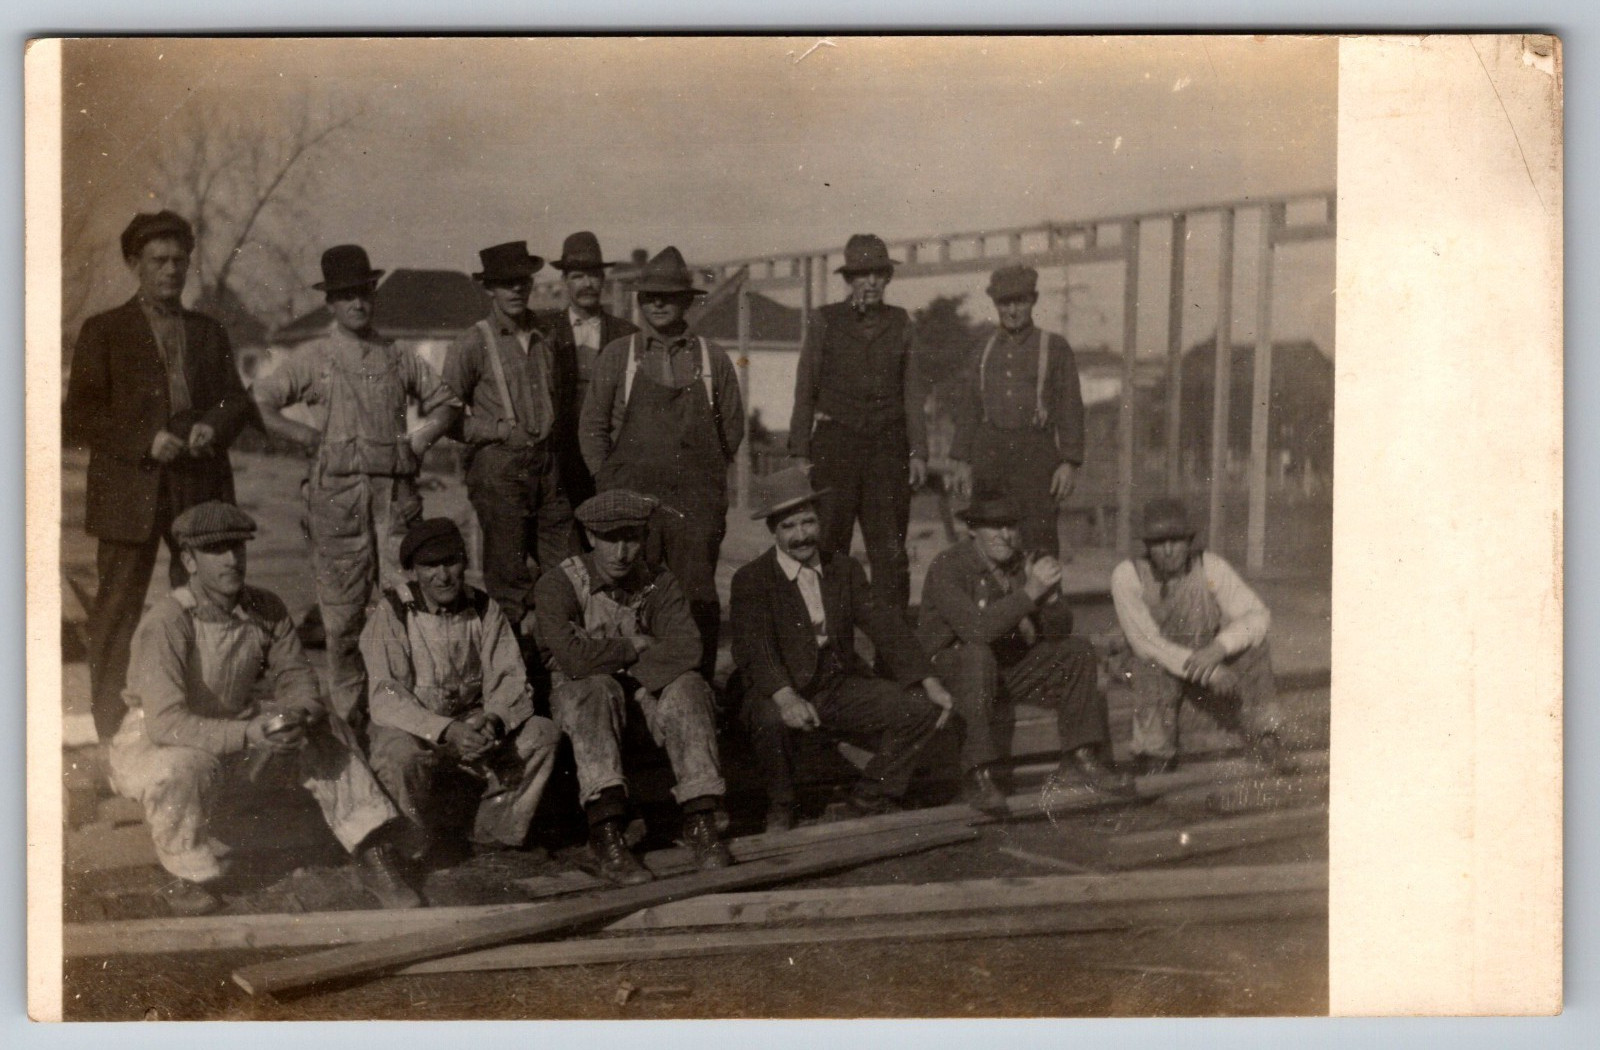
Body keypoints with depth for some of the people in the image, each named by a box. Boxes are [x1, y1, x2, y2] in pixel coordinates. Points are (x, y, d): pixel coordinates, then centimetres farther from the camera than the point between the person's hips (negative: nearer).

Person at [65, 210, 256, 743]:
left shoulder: (209, 332, 16)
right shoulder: (103, 332, 4)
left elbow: (237, 398, 17)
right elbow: (82, 415, -2)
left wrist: (215, 426, -6)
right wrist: (144, 442, -15)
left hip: (202, 491, 3)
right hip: (129, 494, -3)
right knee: (117, 611, -1)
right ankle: (111, 735, 5)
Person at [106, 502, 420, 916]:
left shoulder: (266, 610, -7)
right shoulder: (165, 623, -26)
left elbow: (295, 675, 2)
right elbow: (165, 722, -33)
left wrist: (304, 712, -23)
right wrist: (249, 734, -43)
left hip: (238, 733, 6)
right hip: (153, 744, -6)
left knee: (327, 733, -10)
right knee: (179, 770, -39)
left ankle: (374, 854, -6)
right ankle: (189, 882, -14)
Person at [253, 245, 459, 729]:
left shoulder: (397, 357, 12)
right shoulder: (314, 358, 5)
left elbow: (443, 401, 24)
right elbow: (262, 402, 1)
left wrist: (419, 440, 8)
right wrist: (313, 439, -2)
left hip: (395, 489, 2)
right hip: (338, 491, -2)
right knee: (343, 607, 2)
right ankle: (348, 713, 10)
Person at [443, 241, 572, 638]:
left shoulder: (547, 337, 12)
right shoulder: (472, 345, -2)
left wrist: (551, 429, 13)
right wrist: (499, 431, -10)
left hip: (547, 466, 5)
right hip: (498, 467, -5)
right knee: (507, 579, -1)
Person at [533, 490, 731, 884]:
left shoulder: (660, 585, -1)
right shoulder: (557, 586, -10)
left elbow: (685, 650, -16)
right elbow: (572, 657, -27)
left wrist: (626, 675, -24)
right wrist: (635, 647, -15)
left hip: (644, 694, 3)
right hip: (578, 698, -3)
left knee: (687, 687, -26)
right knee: (597, 689, -36)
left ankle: (700, 818, -28)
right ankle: (606, 832, -47)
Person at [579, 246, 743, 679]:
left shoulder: (713, 359, 9)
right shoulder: (617, 356, 8)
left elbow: (733, 426, 15)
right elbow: (592, 426, 10)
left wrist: (706, 476, 11)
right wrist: (610, 486, 5)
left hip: (697, 500, 1)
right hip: (631, 494, 0)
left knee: (698, 597, -1)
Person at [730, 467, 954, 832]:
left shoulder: (844, 569, 8)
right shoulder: (751, 580, -7)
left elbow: (885, 624, 2)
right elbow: (753, 648, -22)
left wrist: (929, 681, -10)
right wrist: (785, 696, -42)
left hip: (843, 688, 5)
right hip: (782, 695, -5)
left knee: (922, 708, -12)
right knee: (771, 719, -38)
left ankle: (871, 800, 9)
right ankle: (780, 809, -8)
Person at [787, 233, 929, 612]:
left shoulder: (899, 322, 10)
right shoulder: (826, 321, 5)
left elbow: (912, 392, 10)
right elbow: (805, 391, 5)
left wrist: (918, 452, 3)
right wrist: (800, 452, -1)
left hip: (888, 443, 1)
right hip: (835, 441, -1)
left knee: (890, 549, -1)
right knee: (828, 544, -4)